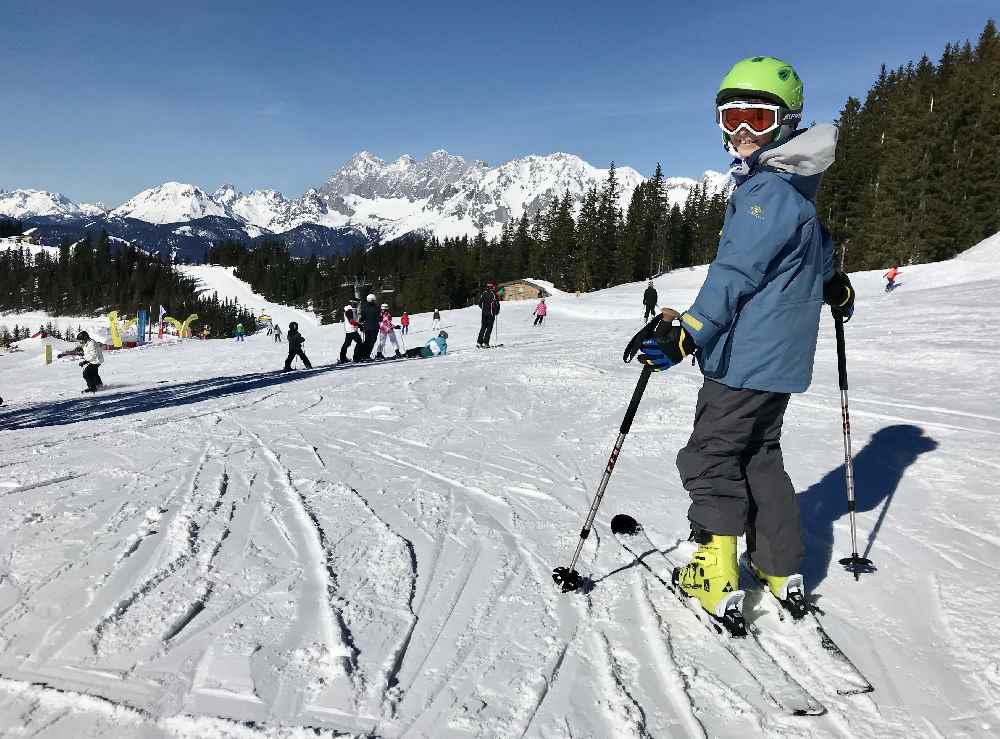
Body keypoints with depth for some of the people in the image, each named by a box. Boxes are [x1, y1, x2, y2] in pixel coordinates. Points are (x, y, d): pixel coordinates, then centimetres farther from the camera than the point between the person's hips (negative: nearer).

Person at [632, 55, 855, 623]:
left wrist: (686, 334, -30)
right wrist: (832, 285, 50)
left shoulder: (769, 191, -16)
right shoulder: (796, 189, 16)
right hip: (781, 355, 10)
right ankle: (782, 568, 23)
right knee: (760, 454, 17)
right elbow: (819, 245, 34)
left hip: (746, 357, -10)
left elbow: (736, 274, -25)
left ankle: (716, 576, 4)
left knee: (710, 456, -2)